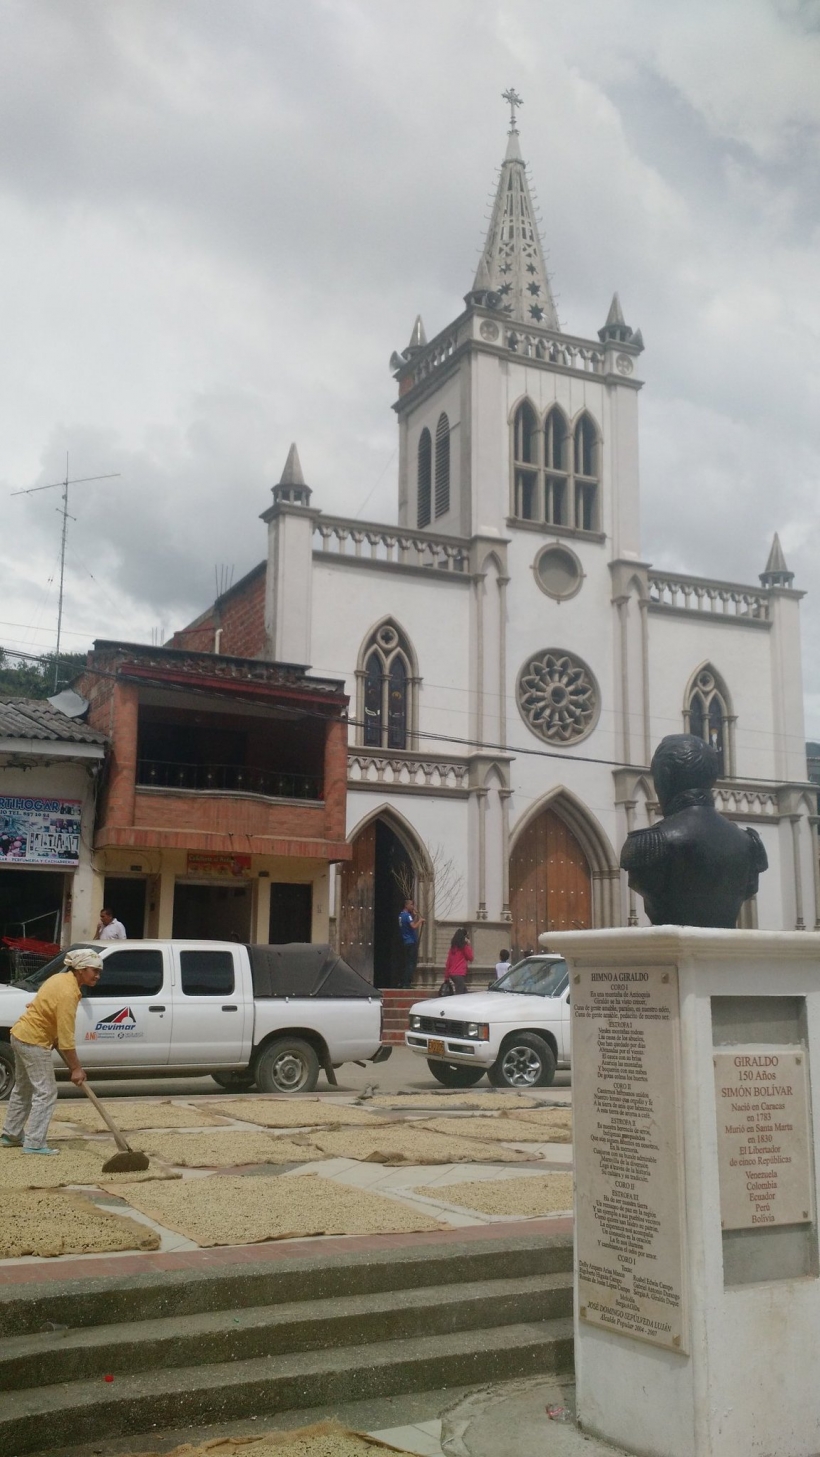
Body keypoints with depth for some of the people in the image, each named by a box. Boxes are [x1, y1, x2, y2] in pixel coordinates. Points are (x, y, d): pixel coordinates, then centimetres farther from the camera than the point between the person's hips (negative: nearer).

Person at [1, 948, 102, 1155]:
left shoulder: (63, 979, 4)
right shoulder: (68, 992, -24)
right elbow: (66, 1035, -23)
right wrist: (76, 1068, -17)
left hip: (22, 1035, 10)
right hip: (34, 1041, -10)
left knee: (23, 1088, 20)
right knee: (45, 1092, -4)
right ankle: (34, 1143, -1)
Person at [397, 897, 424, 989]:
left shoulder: (401, 915, 16)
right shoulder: (407, 915, -14)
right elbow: (414, 926, -26)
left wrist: (415, 916, 12)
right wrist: (420, 920, -11)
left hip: (405, 942, 9)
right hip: (411, 942, -9)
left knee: (407, 963, 13)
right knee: (411, 963, -7)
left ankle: (402, 982, 13)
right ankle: (407, 982, -9)